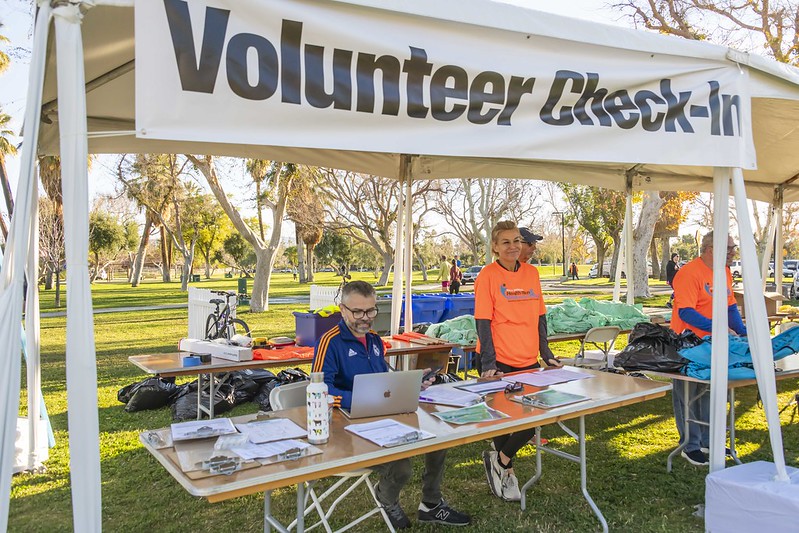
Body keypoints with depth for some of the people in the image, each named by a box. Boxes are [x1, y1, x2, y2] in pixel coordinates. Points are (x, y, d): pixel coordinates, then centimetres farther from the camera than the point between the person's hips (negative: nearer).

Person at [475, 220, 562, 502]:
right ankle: (507, 472, 21)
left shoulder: (531, 273, 8)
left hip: (528, 361, 6)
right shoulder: (488, 275, -9)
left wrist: (546, 353, 8)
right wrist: (488, 363, -18)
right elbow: (483, 322, -12)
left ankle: (500, 460, 24)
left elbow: (540, 316, 13)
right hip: (500, 363, -6)